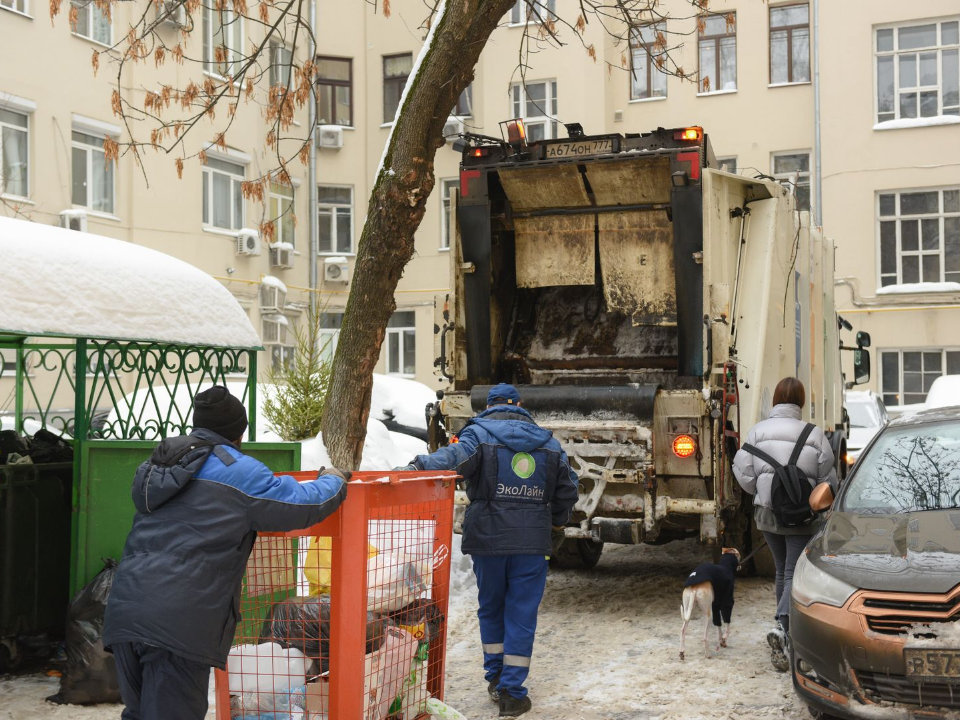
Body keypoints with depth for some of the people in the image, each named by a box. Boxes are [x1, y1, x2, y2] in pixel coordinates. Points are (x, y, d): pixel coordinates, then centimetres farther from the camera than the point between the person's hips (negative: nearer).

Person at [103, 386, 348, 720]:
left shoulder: (158, 463, 20)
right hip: (177, 622, -7)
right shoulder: (238, 472, -3)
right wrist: (334, 479, 19)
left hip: (124, 611, 7)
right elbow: (305, 503, -2)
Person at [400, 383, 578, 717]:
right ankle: (511, 693, 4)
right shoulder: (548, 441, 10)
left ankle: (496, 678, 28)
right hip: (533, 541, 1)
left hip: (488, 538, -1)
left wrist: (417, 466, -26)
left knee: (491, 607, 19)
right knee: (522, 614, 5)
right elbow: (567, 490, 15)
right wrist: (556, 524, 29)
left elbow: (455, 458, -23)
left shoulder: (480, 432, -1)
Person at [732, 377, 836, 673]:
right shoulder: (814, 435, -7)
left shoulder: (758, 431, -2)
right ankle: (782, 628, -25)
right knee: (795, 574, -3)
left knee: (782, 571, 20)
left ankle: (786, 629, 29)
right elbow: (828, 481, -5)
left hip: (766, 513, 3)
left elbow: (743, 473, -5)